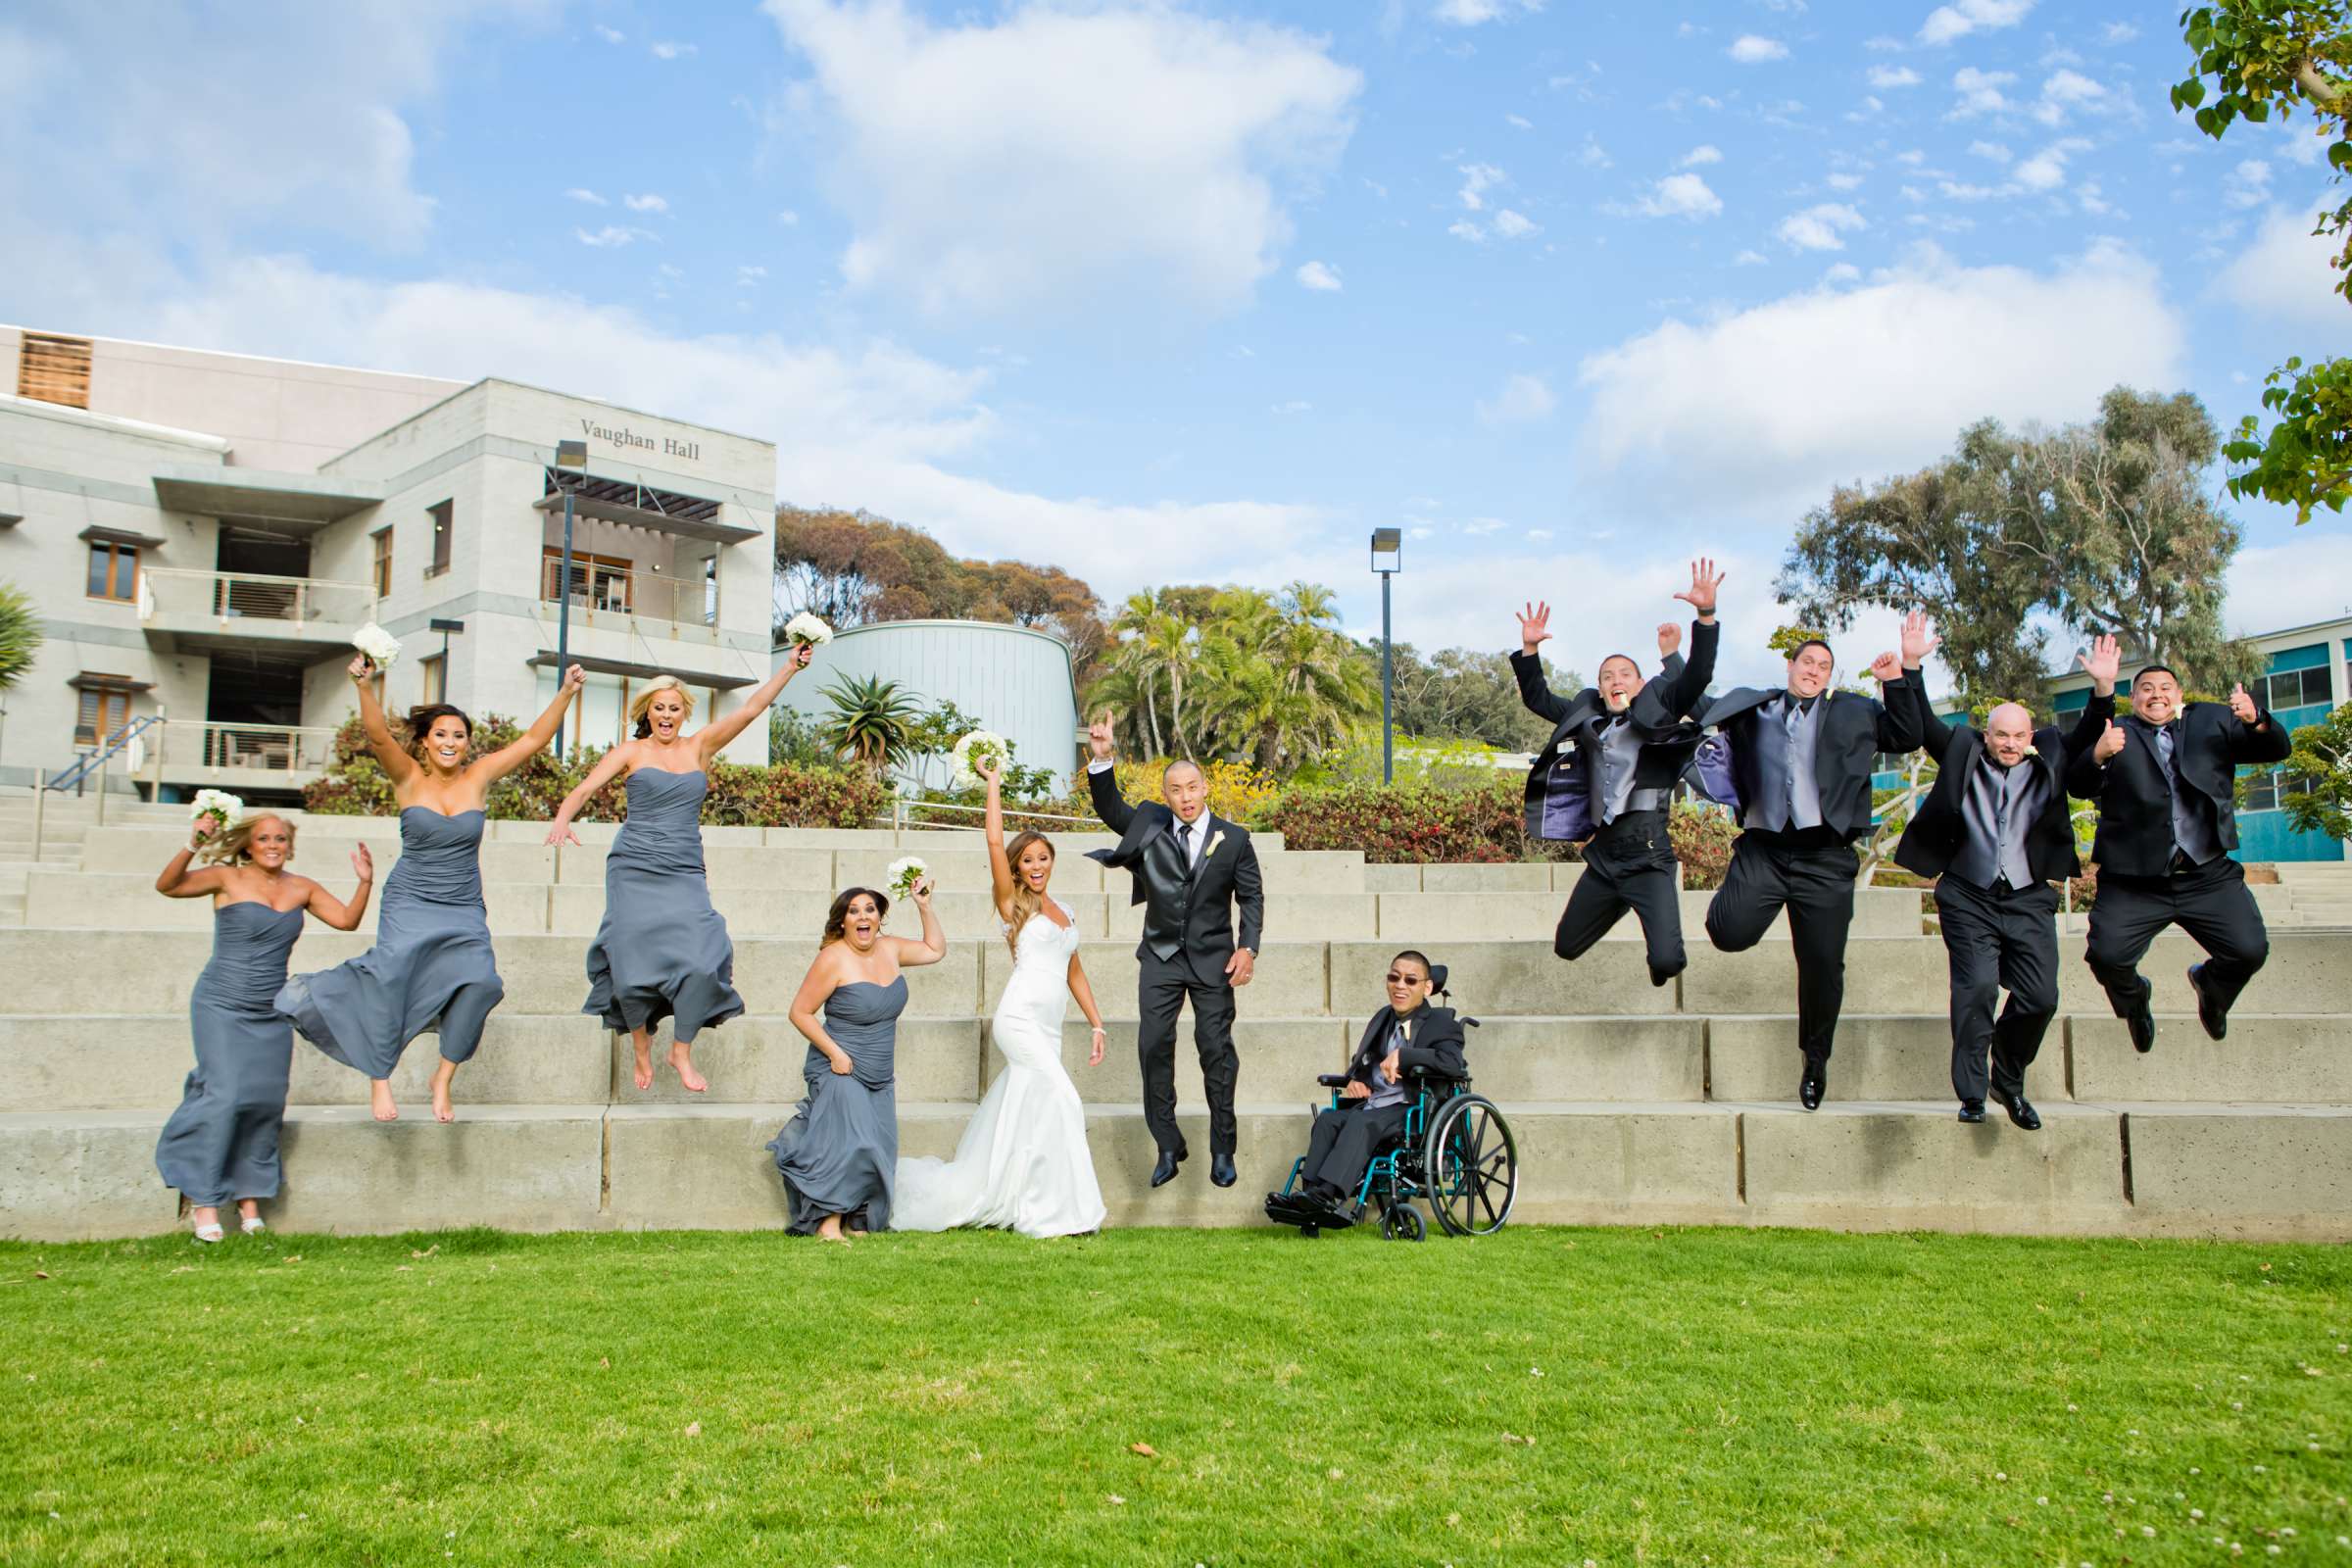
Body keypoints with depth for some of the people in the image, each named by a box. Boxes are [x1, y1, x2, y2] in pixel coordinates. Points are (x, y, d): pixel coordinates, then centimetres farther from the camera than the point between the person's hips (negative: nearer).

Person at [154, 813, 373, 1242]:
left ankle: (250, 1198, 15)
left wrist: (365, 883, -9)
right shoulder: (227, 878, -5)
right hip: (221, 1007, -4)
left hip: (272, 1014, 5)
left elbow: (347, 920, 6)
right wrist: (192, 847, -32)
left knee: (267, 1102, 3)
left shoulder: (301, 888, 6)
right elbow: (167, 886, -17)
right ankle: (203, 1199, 0)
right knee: (225, 1096, -13)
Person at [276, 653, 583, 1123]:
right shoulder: (409, 777, -2)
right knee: (391, 975, -22)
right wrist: (365, 686, -35)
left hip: (464, 912, 2)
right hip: (409, 904, -2)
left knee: (480, 982, -19)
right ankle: (379, 1080, -5)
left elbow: (533, 740, 0)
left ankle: (443, 1078, -2)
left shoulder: (478, 777, 3)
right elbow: (377, 735, -18)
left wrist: (566, 692, -8)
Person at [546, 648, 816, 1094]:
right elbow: (584, 788, -4)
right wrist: (562, 820, -24)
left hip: (684, 874, 1)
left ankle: (682, 1053, 2)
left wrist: (790, 667, -4)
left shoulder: (700, 746, 9)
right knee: (635, 965, -3)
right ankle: (642, 1048, 24)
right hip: (633, 870, -1)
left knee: (700, 961, -16)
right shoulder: (631, 752, 5)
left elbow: (752, 707, 4)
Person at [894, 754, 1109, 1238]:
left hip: (1049, 1028, 6)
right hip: (1019, 1016, -6)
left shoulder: (1065, 912, 18)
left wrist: (1096, 1025, 17)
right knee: (1062, 1101, -15)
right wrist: (993, 783, -4)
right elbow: (995, 842, -9)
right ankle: (1057, 1211, -9)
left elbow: (1074, 973, 22)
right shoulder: (1013, 903, 1)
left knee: (1015, 1117, 7)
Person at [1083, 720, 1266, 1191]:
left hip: (1213, 958, -2)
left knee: (1216, 1049, 0)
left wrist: (1248, 948, -9)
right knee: (1154, 1045, -2)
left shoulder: (1233, 838, -2)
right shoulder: (1150, 825, 2)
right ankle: (1168, 1147, 9)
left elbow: (1251, 896, 2)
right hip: (1161, 957, 2)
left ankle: (1222, 1150, 12)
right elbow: (1109, 809, -5)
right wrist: (1102, 759, -20)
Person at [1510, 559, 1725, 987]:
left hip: (1647, 854, -5)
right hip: (1602, 855, 5)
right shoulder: (1586, 716, 14)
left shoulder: (1657, 711, 3)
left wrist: (1706, 613, -21)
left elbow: (1697, 678, -10)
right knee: (1565, 948, 11)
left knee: (1666, 959, -17)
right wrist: (1530, 649, 7)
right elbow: (1537, 699, 19)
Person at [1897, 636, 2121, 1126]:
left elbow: (2087, 737, 2)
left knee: (2040, 998, -3)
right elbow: (1921, 724, -1)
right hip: (1968, 898, -2)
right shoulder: (1962, 755, 3)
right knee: (1976, 988, -13)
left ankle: (2009, 1082, 20)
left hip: (2029, 900, 2)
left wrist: (2104, 688, -13)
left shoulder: (2047, 764, 8)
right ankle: (1971, 1094, -5)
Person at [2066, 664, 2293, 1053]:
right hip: (2134, 881, -2)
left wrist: (2255, 718, -17)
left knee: (2250, 950, -8)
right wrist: (2098, 756, -29)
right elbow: (2079, 788, -8)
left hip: (2208, 874, 2)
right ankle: (2135, 999, 24)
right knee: (2107, 956, -13)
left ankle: (2208, 982, 30)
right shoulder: (2116, 735, 3)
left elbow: (2277, 749, 4)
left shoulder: (2213, 721, 12)